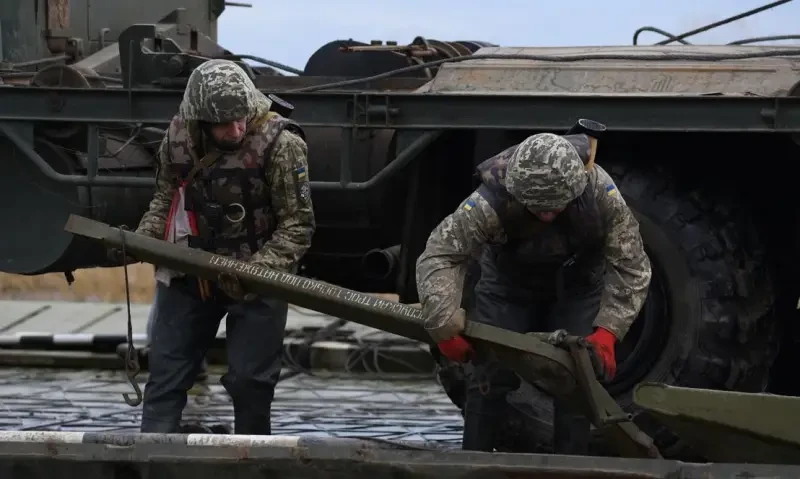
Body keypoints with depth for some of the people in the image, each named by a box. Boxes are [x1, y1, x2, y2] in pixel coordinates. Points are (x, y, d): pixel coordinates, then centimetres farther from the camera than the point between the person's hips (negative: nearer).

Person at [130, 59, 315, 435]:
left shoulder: (280, 144, -18)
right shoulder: (179, 137, -6)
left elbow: (297, 225, -14)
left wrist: (257, 271, -26)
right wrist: (140, 240, -5)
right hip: (188, 271, 4)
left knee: (250, 379, -3)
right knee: (166, 371, 5)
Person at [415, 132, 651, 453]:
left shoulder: (600, 192, -34)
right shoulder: (492, 203, -39)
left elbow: (631, 267, -24)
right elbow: (438, 255, -36)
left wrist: (607, 330, -32)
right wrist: (445, 327, -41)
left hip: (577, 287, 1)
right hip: (509, 284, -1)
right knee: (491, 373, -6)